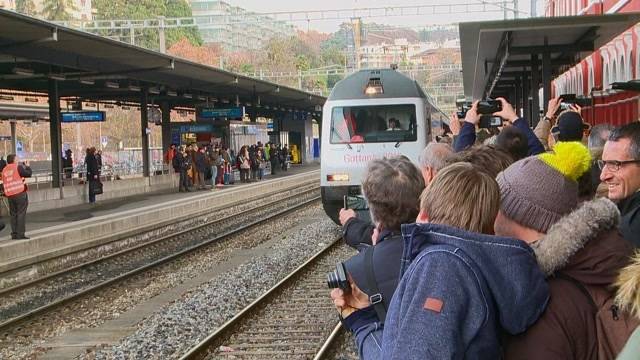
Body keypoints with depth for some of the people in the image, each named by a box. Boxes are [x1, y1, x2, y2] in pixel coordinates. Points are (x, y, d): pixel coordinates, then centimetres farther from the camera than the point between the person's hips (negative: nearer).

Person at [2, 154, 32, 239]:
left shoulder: (4, 170, 12)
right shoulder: (18, 167, -6)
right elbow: (28, 174, -6)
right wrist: (27, 167, 10)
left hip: (10, 195, 6)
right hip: (20, 194, -6)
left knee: (13, 214, 11)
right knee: (21, 214, -4)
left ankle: (14, 234, 10)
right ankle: (20, 234, -9)